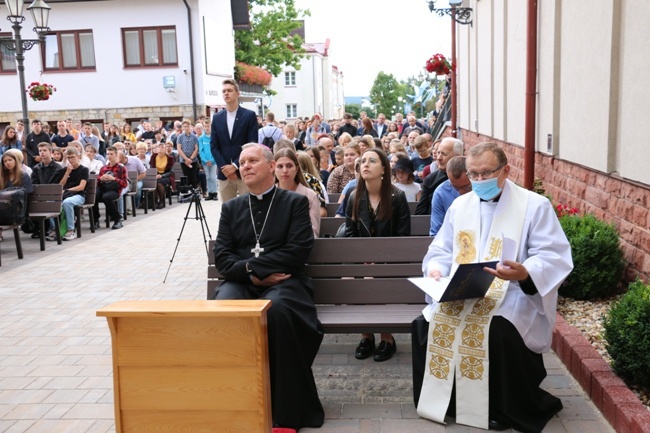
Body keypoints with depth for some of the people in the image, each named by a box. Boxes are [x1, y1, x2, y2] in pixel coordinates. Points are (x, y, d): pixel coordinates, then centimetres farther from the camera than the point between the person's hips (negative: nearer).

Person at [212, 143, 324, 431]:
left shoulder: (296, 202, 8)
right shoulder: (231, 208, 18)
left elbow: (298, 250, -6)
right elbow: (222, 257, 8)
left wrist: (252, 266, -10)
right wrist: (252, 275, -11)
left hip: (283, 281, -3)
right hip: (242, 282, 3)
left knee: (276, 310, -37)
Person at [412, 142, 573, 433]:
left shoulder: (535, 206, -4)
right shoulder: (459, 205, 12)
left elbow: (554, 257, -12)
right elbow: (441, 250, 15)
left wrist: (524, 272, -33)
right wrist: (435, 269, -9)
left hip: (514, 296, -4)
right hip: (460, 295, 5)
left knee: (499, 333, -33)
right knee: (425, 324, -17)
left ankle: (510, 409, -6)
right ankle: (443, 399, 3)